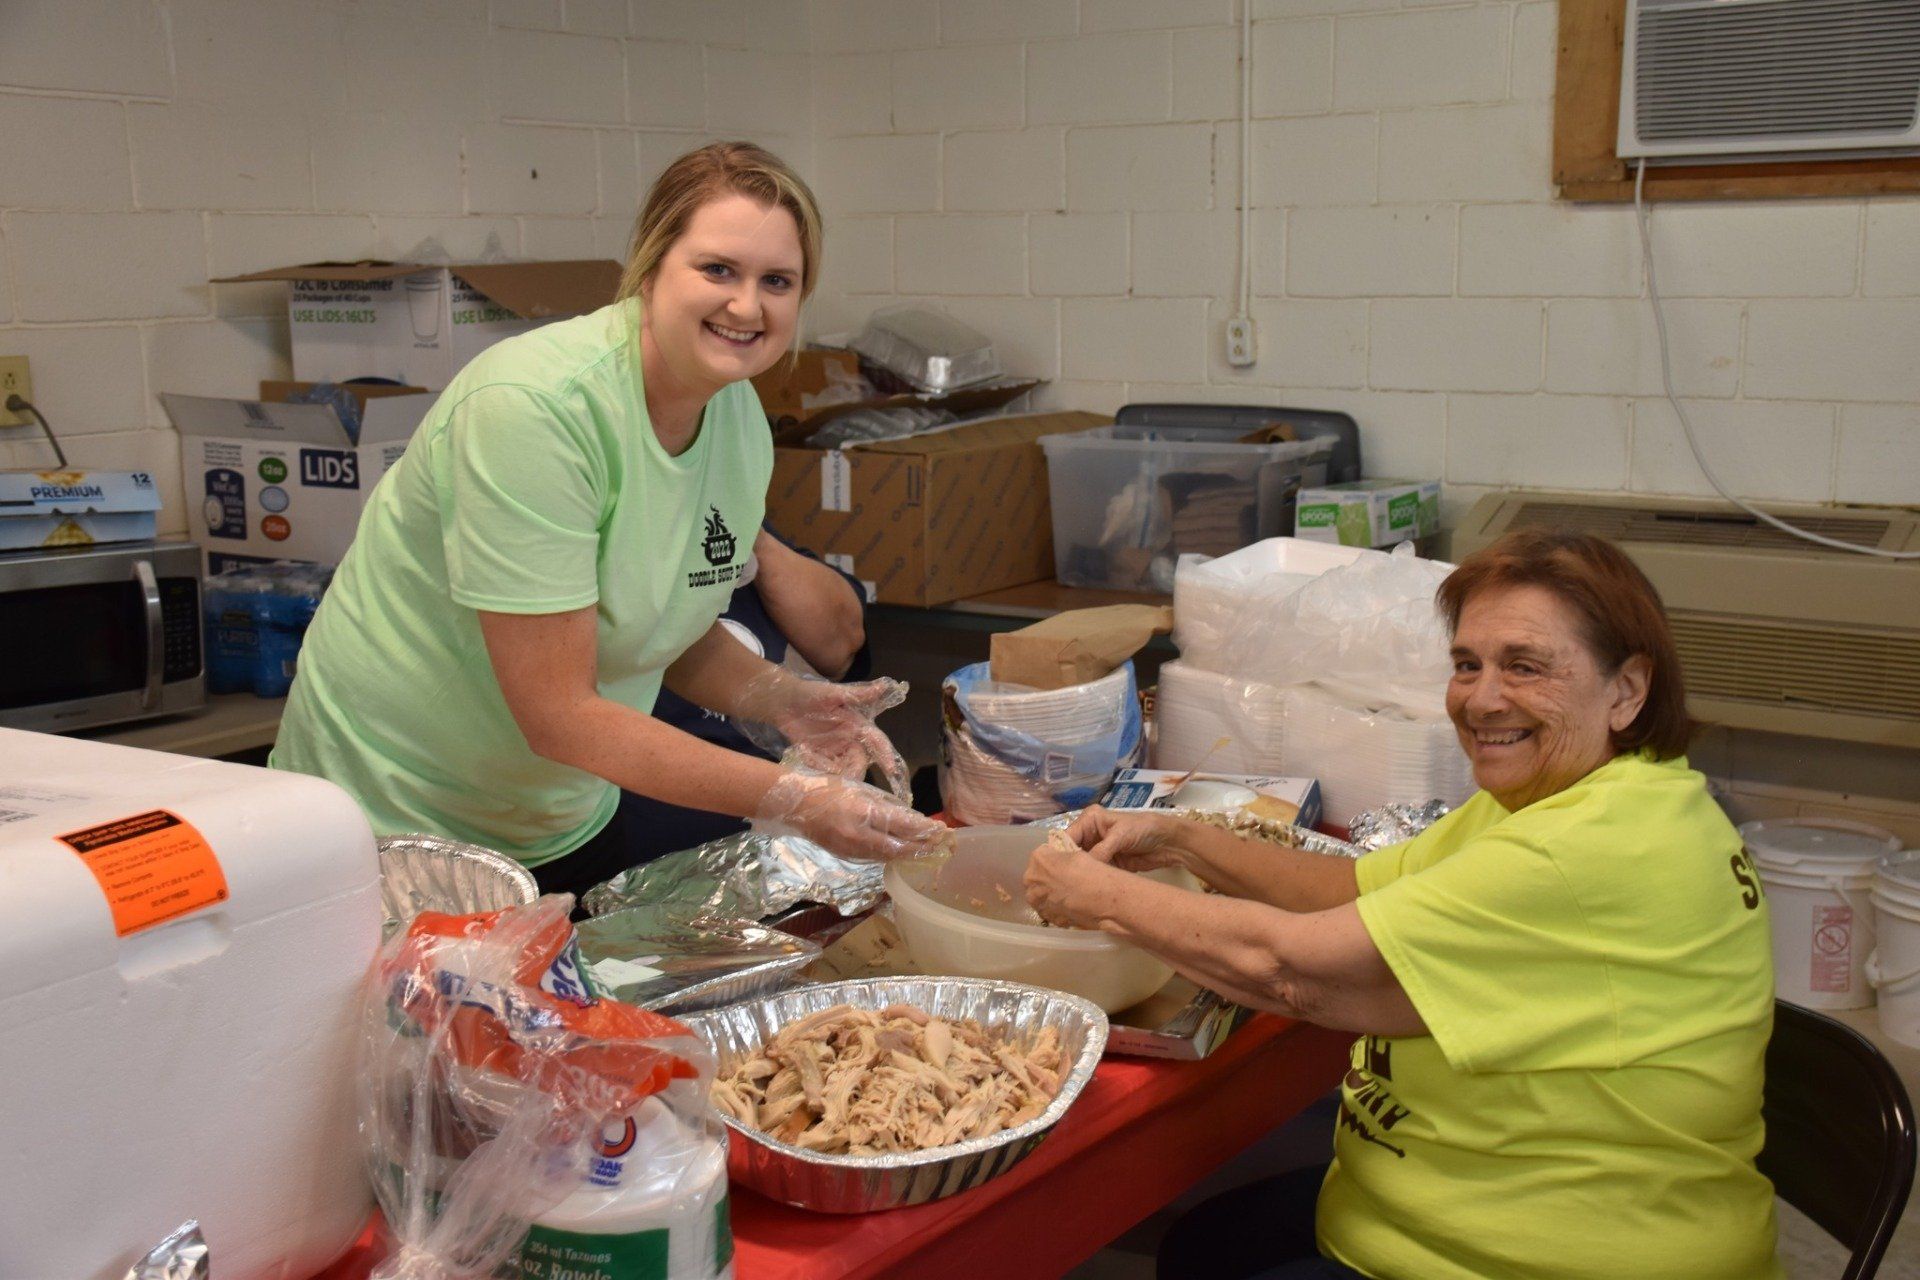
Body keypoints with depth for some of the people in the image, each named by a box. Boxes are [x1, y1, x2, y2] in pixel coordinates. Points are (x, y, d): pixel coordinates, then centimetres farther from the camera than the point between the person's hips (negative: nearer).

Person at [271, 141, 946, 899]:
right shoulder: (533, 407, -28)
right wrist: (787, 798, -29)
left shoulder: (742, 422, -5)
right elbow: (558, 713, -28)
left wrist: (783, 700, -12)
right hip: (393, 815, -7)